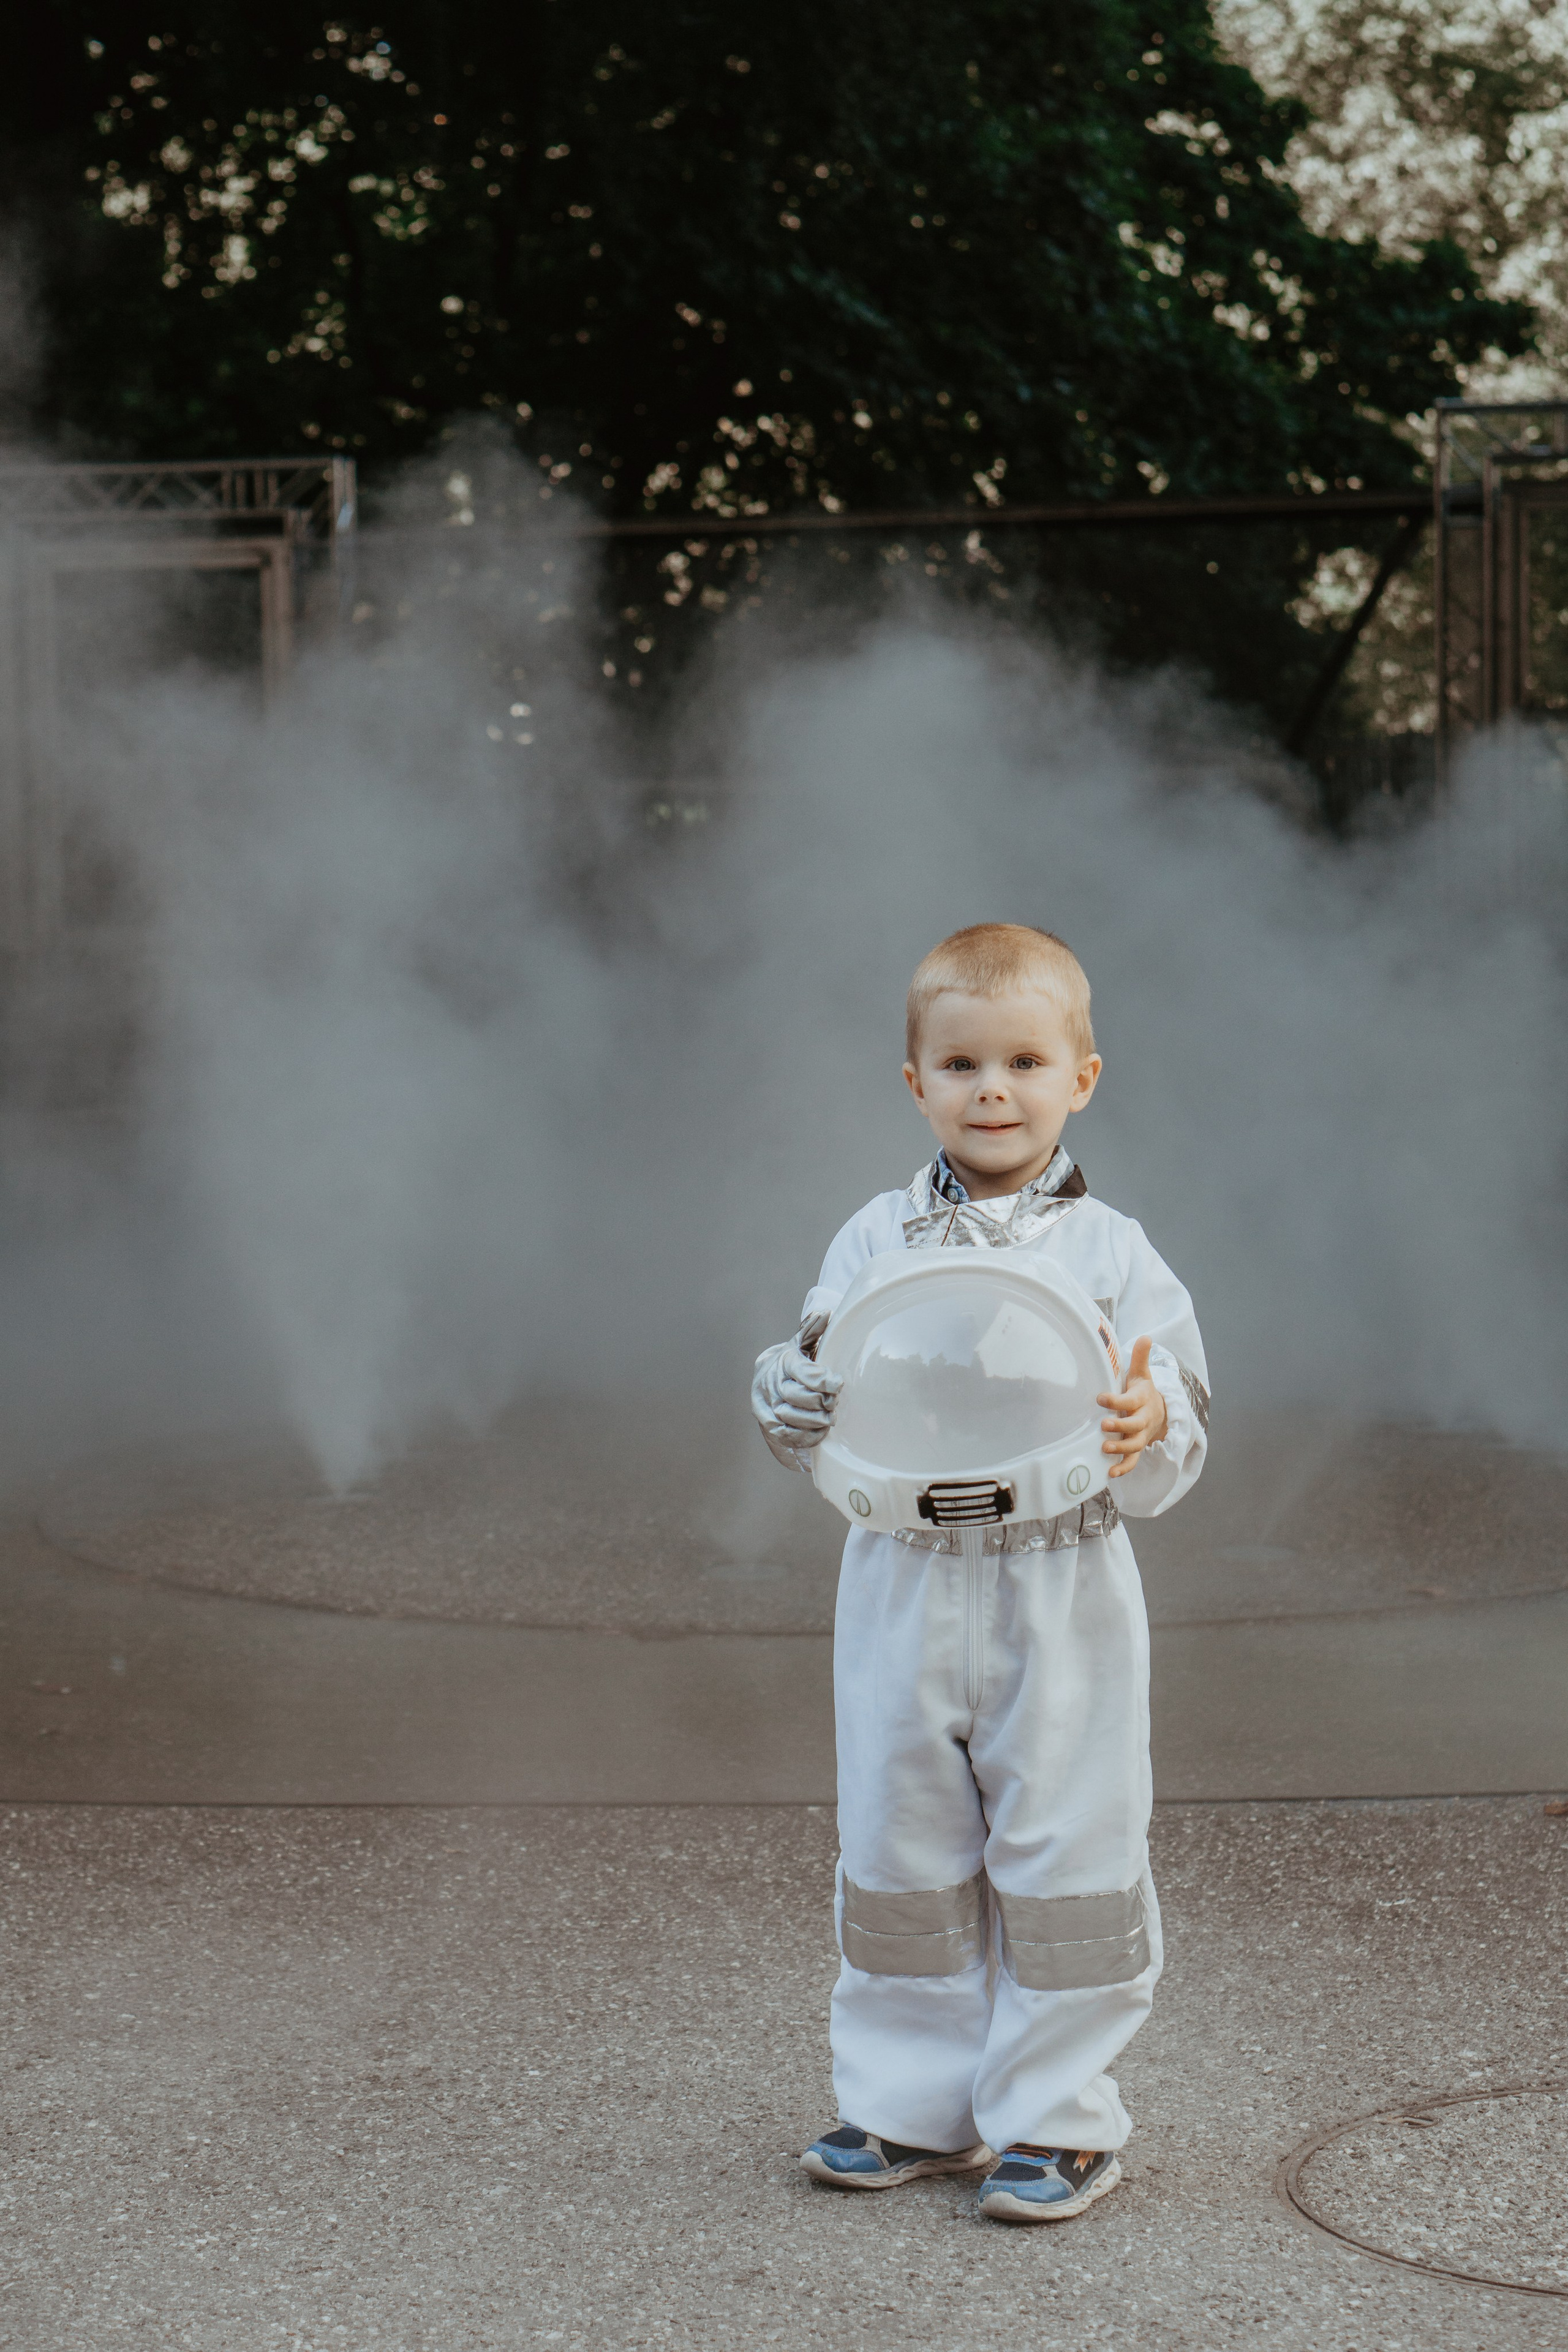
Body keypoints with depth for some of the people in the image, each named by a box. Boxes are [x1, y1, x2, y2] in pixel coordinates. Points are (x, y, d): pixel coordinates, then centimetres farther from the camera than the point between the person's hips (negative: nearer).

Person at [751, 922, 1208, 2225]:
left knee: (1064, 1859, 4)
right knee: (897, 1856, 10)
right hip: (903, 1593, 3)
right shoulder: (874, 1241, 4)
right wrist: (793, 1396, -17)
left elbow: (1167, 1468, -2)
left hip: (1062, 1603, -2)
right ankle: (910, 2103, 26)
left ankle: (1058, 2116, 18)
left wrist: (1149, 1432, -25)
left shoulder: (1113, 1252, -2)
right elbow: (816, 1417, 5)